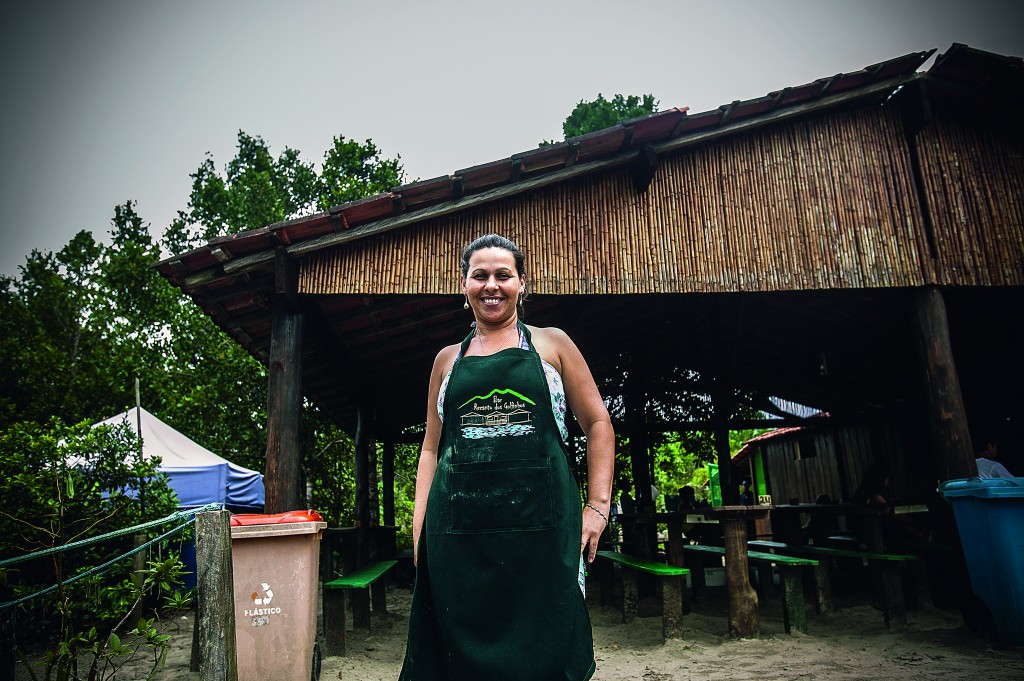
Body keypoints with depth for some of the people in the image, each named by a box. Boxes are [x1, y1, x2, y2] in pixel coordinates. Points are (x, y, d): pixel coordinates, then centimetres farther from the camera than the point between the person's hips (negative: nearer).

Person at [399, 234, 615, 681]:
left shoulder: (551, 344, 9)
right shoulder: (448, 359, 16)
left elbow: (597, 423, 8)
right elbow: (431, 447, 16)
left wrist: (598, 506, -2)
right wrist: (420, 525, 7)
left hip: (542, 523, -2)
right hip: (458, 530, 2)